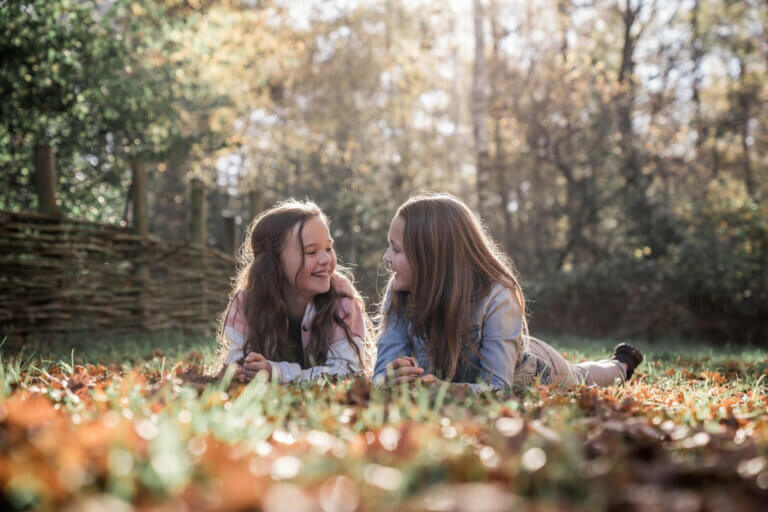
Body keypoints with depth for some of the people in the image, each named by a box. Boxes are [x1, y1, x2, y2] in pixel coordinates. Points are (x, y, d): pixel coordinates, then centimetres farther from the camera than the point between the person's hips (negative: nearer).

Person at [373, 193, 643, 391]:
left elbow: (496, 387, -45)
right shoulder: (398, 294, -31)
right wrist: (394, 379, -58)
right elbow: (381, 375, -34)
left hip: (535, 372, -3)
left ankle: (620, 365, 65)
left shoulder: (498, 298, -43)